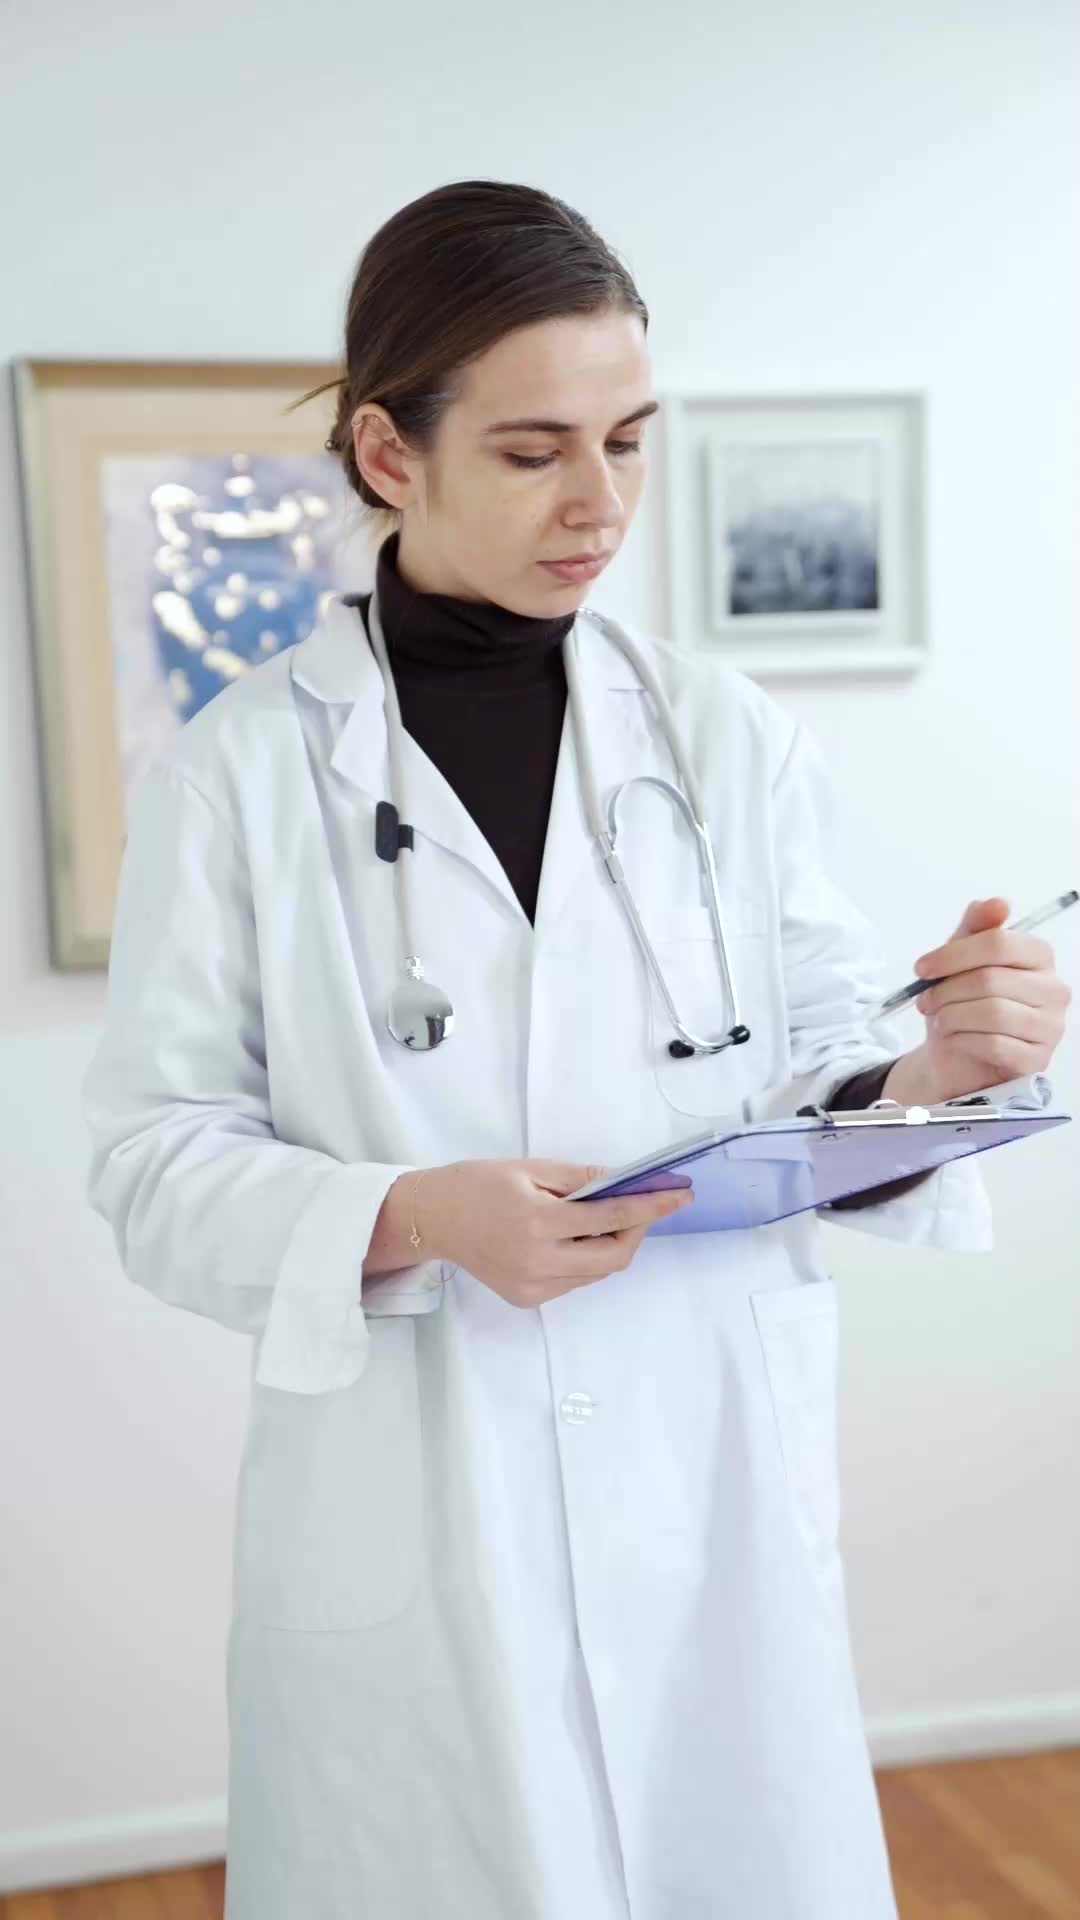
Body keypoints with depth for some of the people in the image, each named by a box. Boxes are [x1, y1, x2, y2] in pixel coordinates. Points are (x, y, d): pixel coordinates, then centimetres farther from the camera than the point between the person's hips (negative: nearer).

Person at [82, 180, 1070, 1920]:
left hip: (718, 1494, 2)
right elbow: (156, 1158, -5)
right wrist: (413, 1220, -21)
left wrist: (935, 1077, -16)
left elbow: (808, 1097, 4)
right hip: (407, 1535, -2)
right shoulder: (241, 770, -5)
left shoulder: (732, 740, 2)